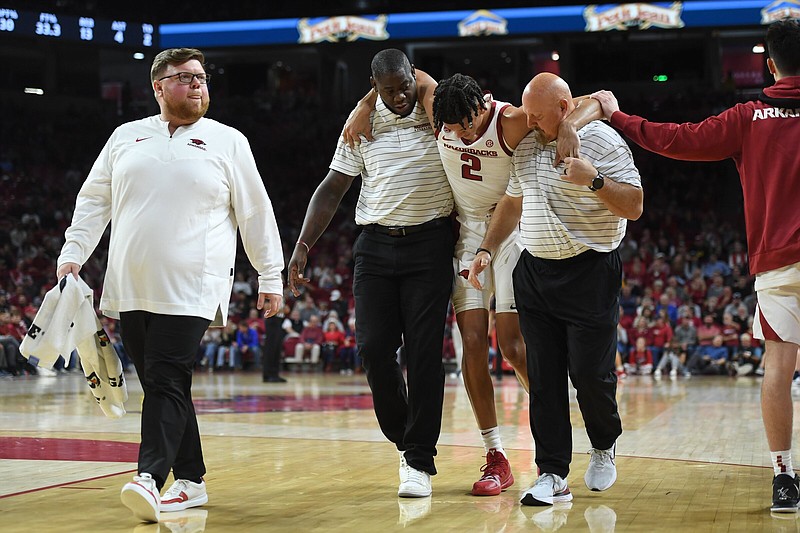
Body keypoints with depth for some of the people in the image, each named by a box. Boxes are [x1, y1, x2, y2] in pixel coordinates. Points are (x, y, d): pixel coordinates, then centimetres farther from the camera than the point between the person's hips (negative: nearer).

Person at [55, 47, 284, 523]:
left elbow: (256, 213, 8)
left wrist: (271, 277, 7)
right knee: (160, 385, 7)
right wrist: (73, 254, 7)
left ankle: (151, 478, -23)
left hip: (190, 290, -4)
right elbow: (94, 200, 17)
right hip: (131, 288, 4)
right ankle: (190, 481, 15)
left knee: (167, 382, -15)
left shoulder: (227, 141, 6)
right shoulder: (127, 137, 14)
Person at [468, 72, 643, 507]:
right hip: (534, 272, 6)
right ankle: (553, 475, 4)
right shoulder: (525, 145, 12)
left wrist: (594, 179, -25)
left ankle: (604, 445, 26)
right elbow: (512, 203, 23)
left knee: (590, 372, -4)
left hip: (589, 273, -6)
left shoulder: (602, 141, -8)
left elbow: (634, 207, -11)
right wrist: (487, 249, 12)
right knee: (543, 376, 1)